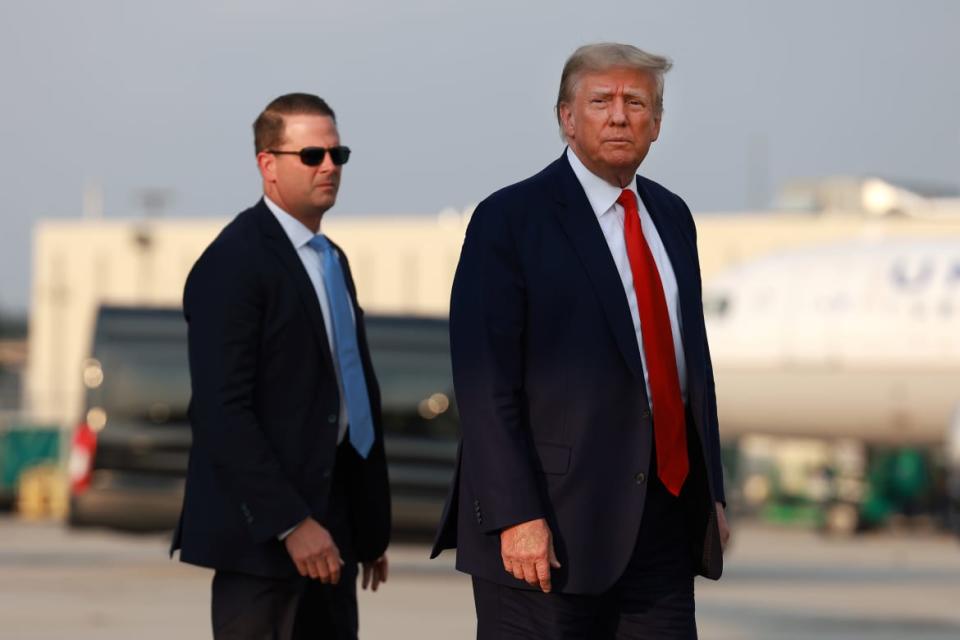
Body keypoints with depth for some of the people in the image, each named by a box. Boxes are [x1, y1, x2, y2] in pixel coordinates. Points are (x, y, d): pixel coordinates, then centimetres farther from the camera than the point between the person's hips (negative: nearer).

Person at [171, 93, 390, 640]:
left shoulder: (331, 259, 18)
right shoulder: (233, 263, -11)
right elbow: (223, 412, -18)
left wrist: (371, 526, 17)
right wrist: (291, 523, -21)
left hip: (330, 518, 9)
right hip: (263, 531, -9)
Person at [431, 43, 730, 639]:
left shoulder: (671, 216, 15)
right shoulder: (510, 220, -7)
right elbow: (486, 382, -12)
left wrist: (712, 492, 16)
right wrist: (515, 517, -19)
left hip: (662, 518, 6)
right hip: (552, 528, -6)